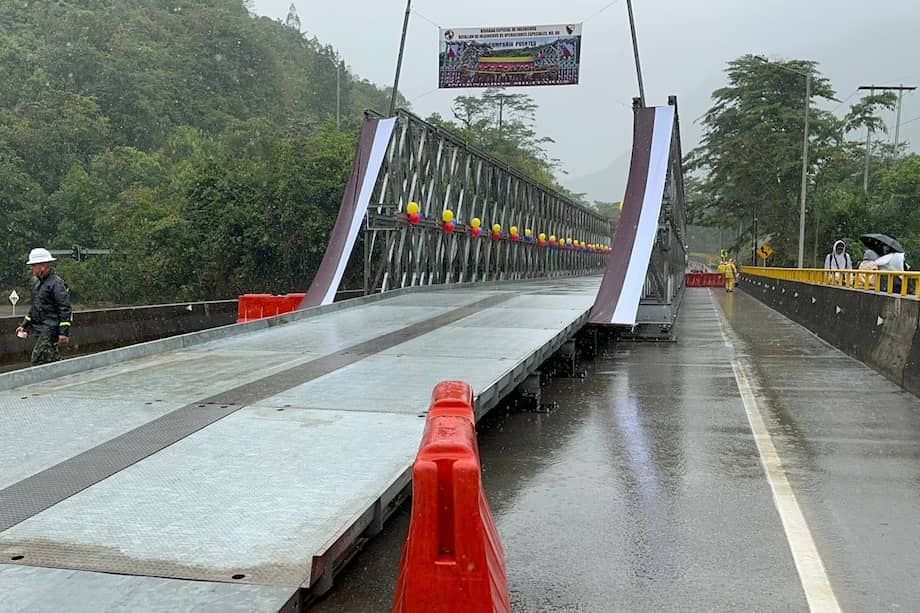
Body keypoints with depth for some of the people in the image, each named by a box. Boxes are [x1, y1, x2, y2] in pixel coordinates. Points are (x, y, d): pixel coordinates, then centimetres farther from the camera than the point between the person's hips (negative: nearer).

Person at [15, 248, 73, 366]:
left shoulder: (57, 283, -13)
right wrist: (24, 325, 24)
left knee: (37, 360, -14)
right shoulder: (36, 283, 16)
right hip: (41, 330, 9)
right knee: (52, 360, 12)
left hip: (50, 330, -9)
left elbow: (65, 310, -16)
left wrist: (64, 332, -20)